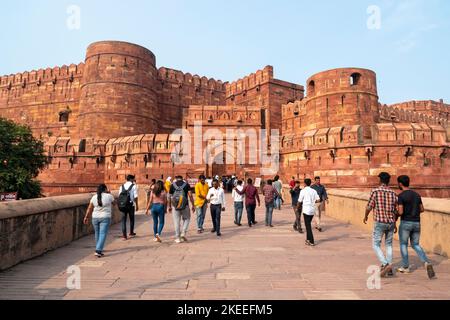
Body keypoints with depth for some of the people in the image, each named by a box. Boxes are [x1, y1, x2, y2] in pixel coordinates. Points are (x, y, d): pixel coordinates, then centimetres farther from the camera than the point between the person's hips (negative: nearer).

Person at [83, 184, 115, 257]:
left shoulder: (94, 197, 3)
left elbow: (89, 208, 5)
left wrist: (86, 217, 11)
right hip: (105, 218, -4)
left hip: (95, 218, 4)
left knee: (97, 234, 17)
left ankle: (99, 249, 31)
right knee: (103, 234, -5)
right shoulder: (109, 196, -6)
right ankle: (98, 251, -13)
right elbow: (114, 202, 11)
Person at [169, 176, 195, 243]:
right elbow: (190, 195, -6)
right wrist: (193, 205, -1)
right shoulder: (186, 184, 1)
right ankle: (183, 233, 3)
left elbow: (169, 197, 7)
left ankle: (178, 238, 11)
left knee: (176, 222, 8)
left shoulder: (172, 185, 5)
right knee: (186, 219, 18)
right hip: (185, 205, -1)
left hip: (175, 206, 1)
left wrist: (169, 206, 18)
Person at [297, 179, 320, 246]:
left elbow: (300, 201, -3)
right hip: (312, 210, 6)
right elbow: (318, 200, -1)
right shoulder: (314, 191, 6)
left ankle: (312, 242, -4)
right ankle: (308, 239, 26)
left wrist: (298, 207, 17)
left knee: (308, 226, -1)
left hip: (306, 210, -6)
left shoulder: (303, 191, -7)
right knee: (308, 224, 20)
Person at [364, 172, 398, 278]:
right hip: (390, 222, 5)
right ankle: (389, 269, 19)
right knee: (389, 245, 19)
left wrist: (366, 216, 11)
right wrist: (394, 223, 21)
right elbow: (396, 211, 8)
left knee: (376, 245, 6)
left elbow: (369, 207, -8)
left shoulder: (375, 191, -9)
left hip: (379, 222, -4)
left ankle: (385, 264, -12)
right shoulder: (393, 193, 3)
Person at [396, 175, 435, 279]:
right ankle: (427, 263, -8)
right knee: (416, 245, 16)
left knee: (403, 245, 12)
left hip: (405, 223, -6)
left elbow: (400, 212, -18)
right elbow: (422, 210, 15)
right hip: (416, 223, 6)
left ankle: (405, 267, 20)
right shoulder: (417, 194, 8)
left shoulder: (401, 196, -14)